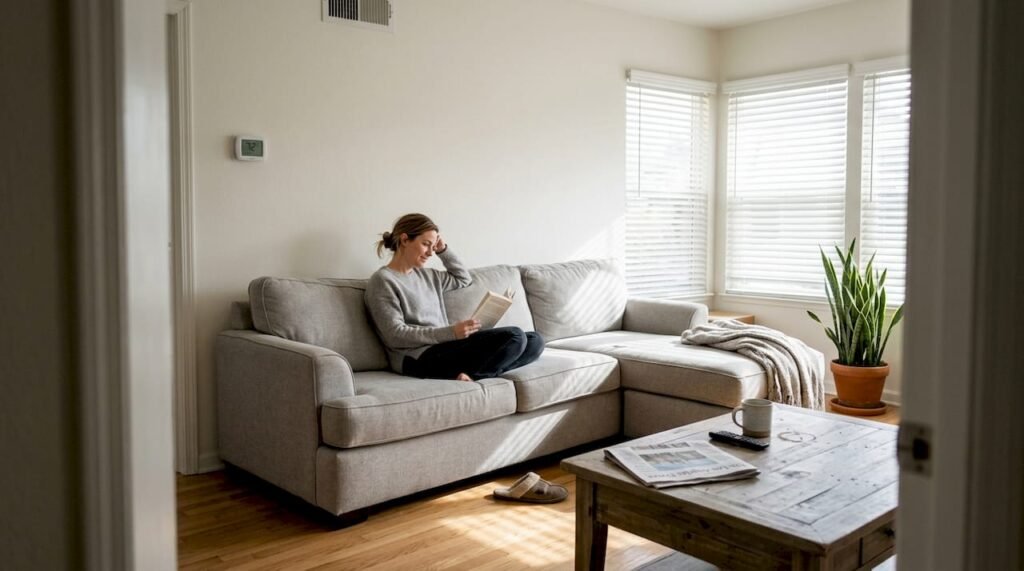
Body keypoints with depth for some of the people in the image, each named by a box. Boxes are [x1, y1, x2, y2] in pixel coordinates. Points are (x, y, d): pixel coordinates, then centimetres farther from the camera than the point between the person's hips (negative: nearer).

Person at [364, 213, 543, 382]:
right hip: (419, 358, -9)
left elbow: (464, 278, 36)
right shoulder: (383, 280, -5)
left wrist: (443, 250, 19)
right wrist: (451, 332, -23)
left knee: (534, 341, -5)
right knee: (514, 337, -19)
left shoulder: (427, 275, 20)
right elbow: (396, 335, -14)